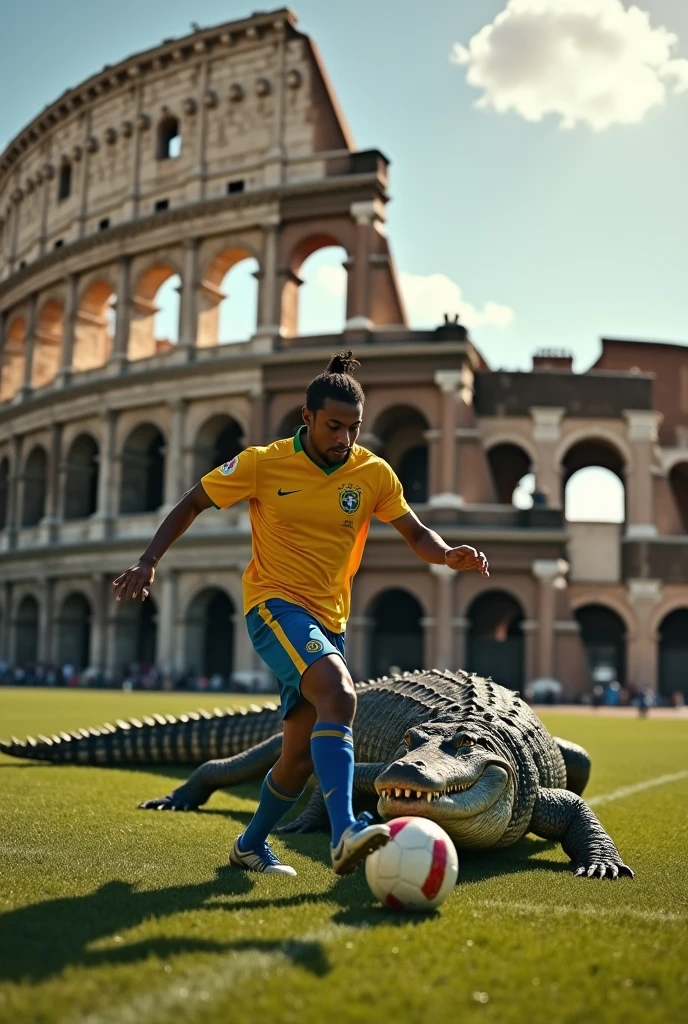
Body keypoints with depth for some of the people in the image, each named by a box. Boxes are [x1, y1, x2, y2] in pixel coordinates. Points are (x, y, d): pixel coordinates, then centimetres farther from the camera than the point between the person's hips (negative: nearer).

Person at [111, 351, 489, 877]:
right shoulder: (263, 463, -7)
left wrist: (448, 555, -14)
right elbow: (192, 504, 3)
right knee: (339, 693, -33)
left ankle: (252, 845, 34)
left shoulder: (374, 474, 0)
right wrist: (149, 561, -7)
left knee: (302, 754, 11)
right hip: (275, 604, -5)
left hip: (330, 619, 5)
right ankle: (346, 832, -40)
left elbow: (416, 534, 8)